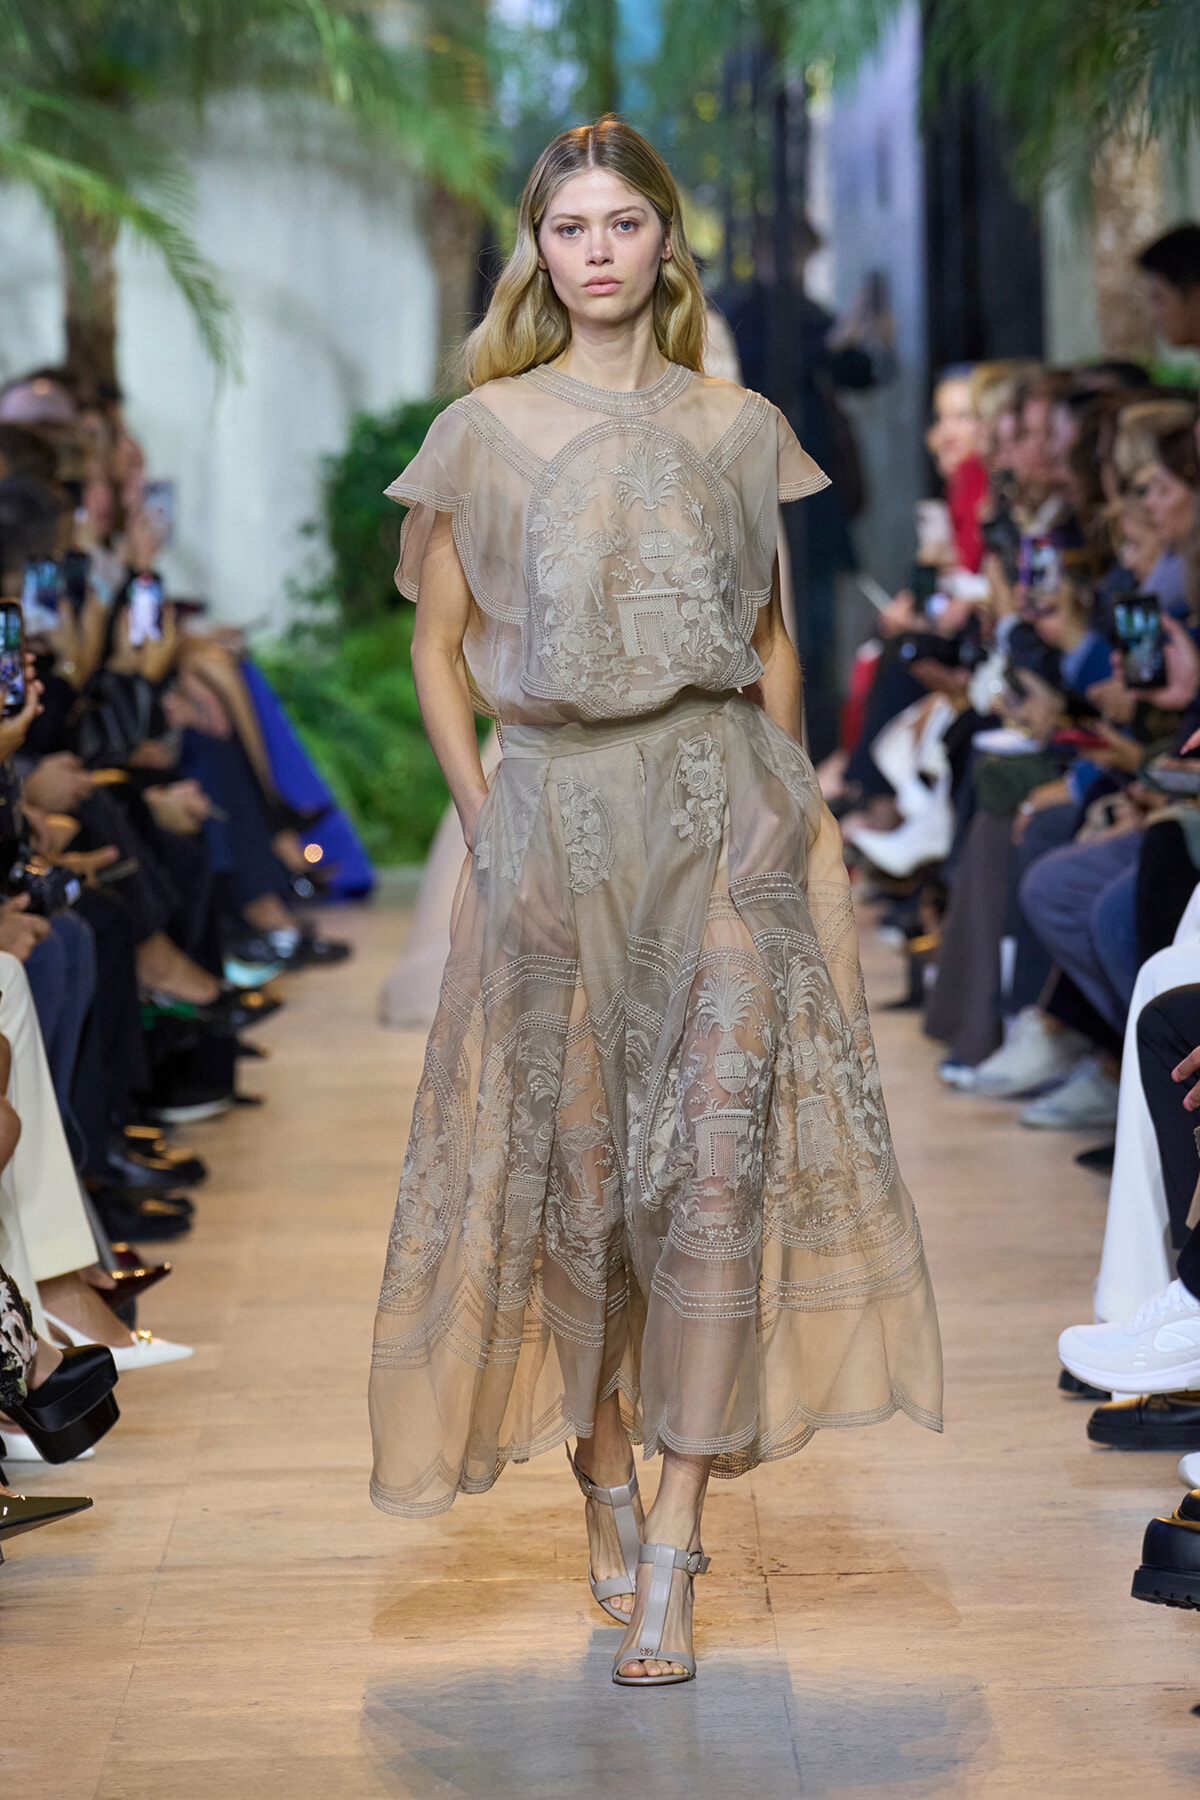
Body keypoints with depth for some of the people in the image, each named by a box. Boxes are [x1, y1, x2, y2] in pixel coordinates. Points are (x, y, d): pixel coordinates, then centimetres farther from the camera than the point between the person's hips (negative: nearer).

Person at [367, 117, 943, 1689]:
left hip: (721, 813, 0)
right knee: (571, 1163, 5)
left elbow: (771, 641, 13)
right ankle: (606, 1497, 20)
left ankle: (673, 1553, -4)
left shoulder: (739, 429, 8)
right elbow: (438, 647, 7)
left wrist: (781, 801, 3)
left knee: (717, 1162, -7)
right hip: (555, 819, 0)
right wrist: (483, 820, -3)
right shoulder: (484, 430, 4)